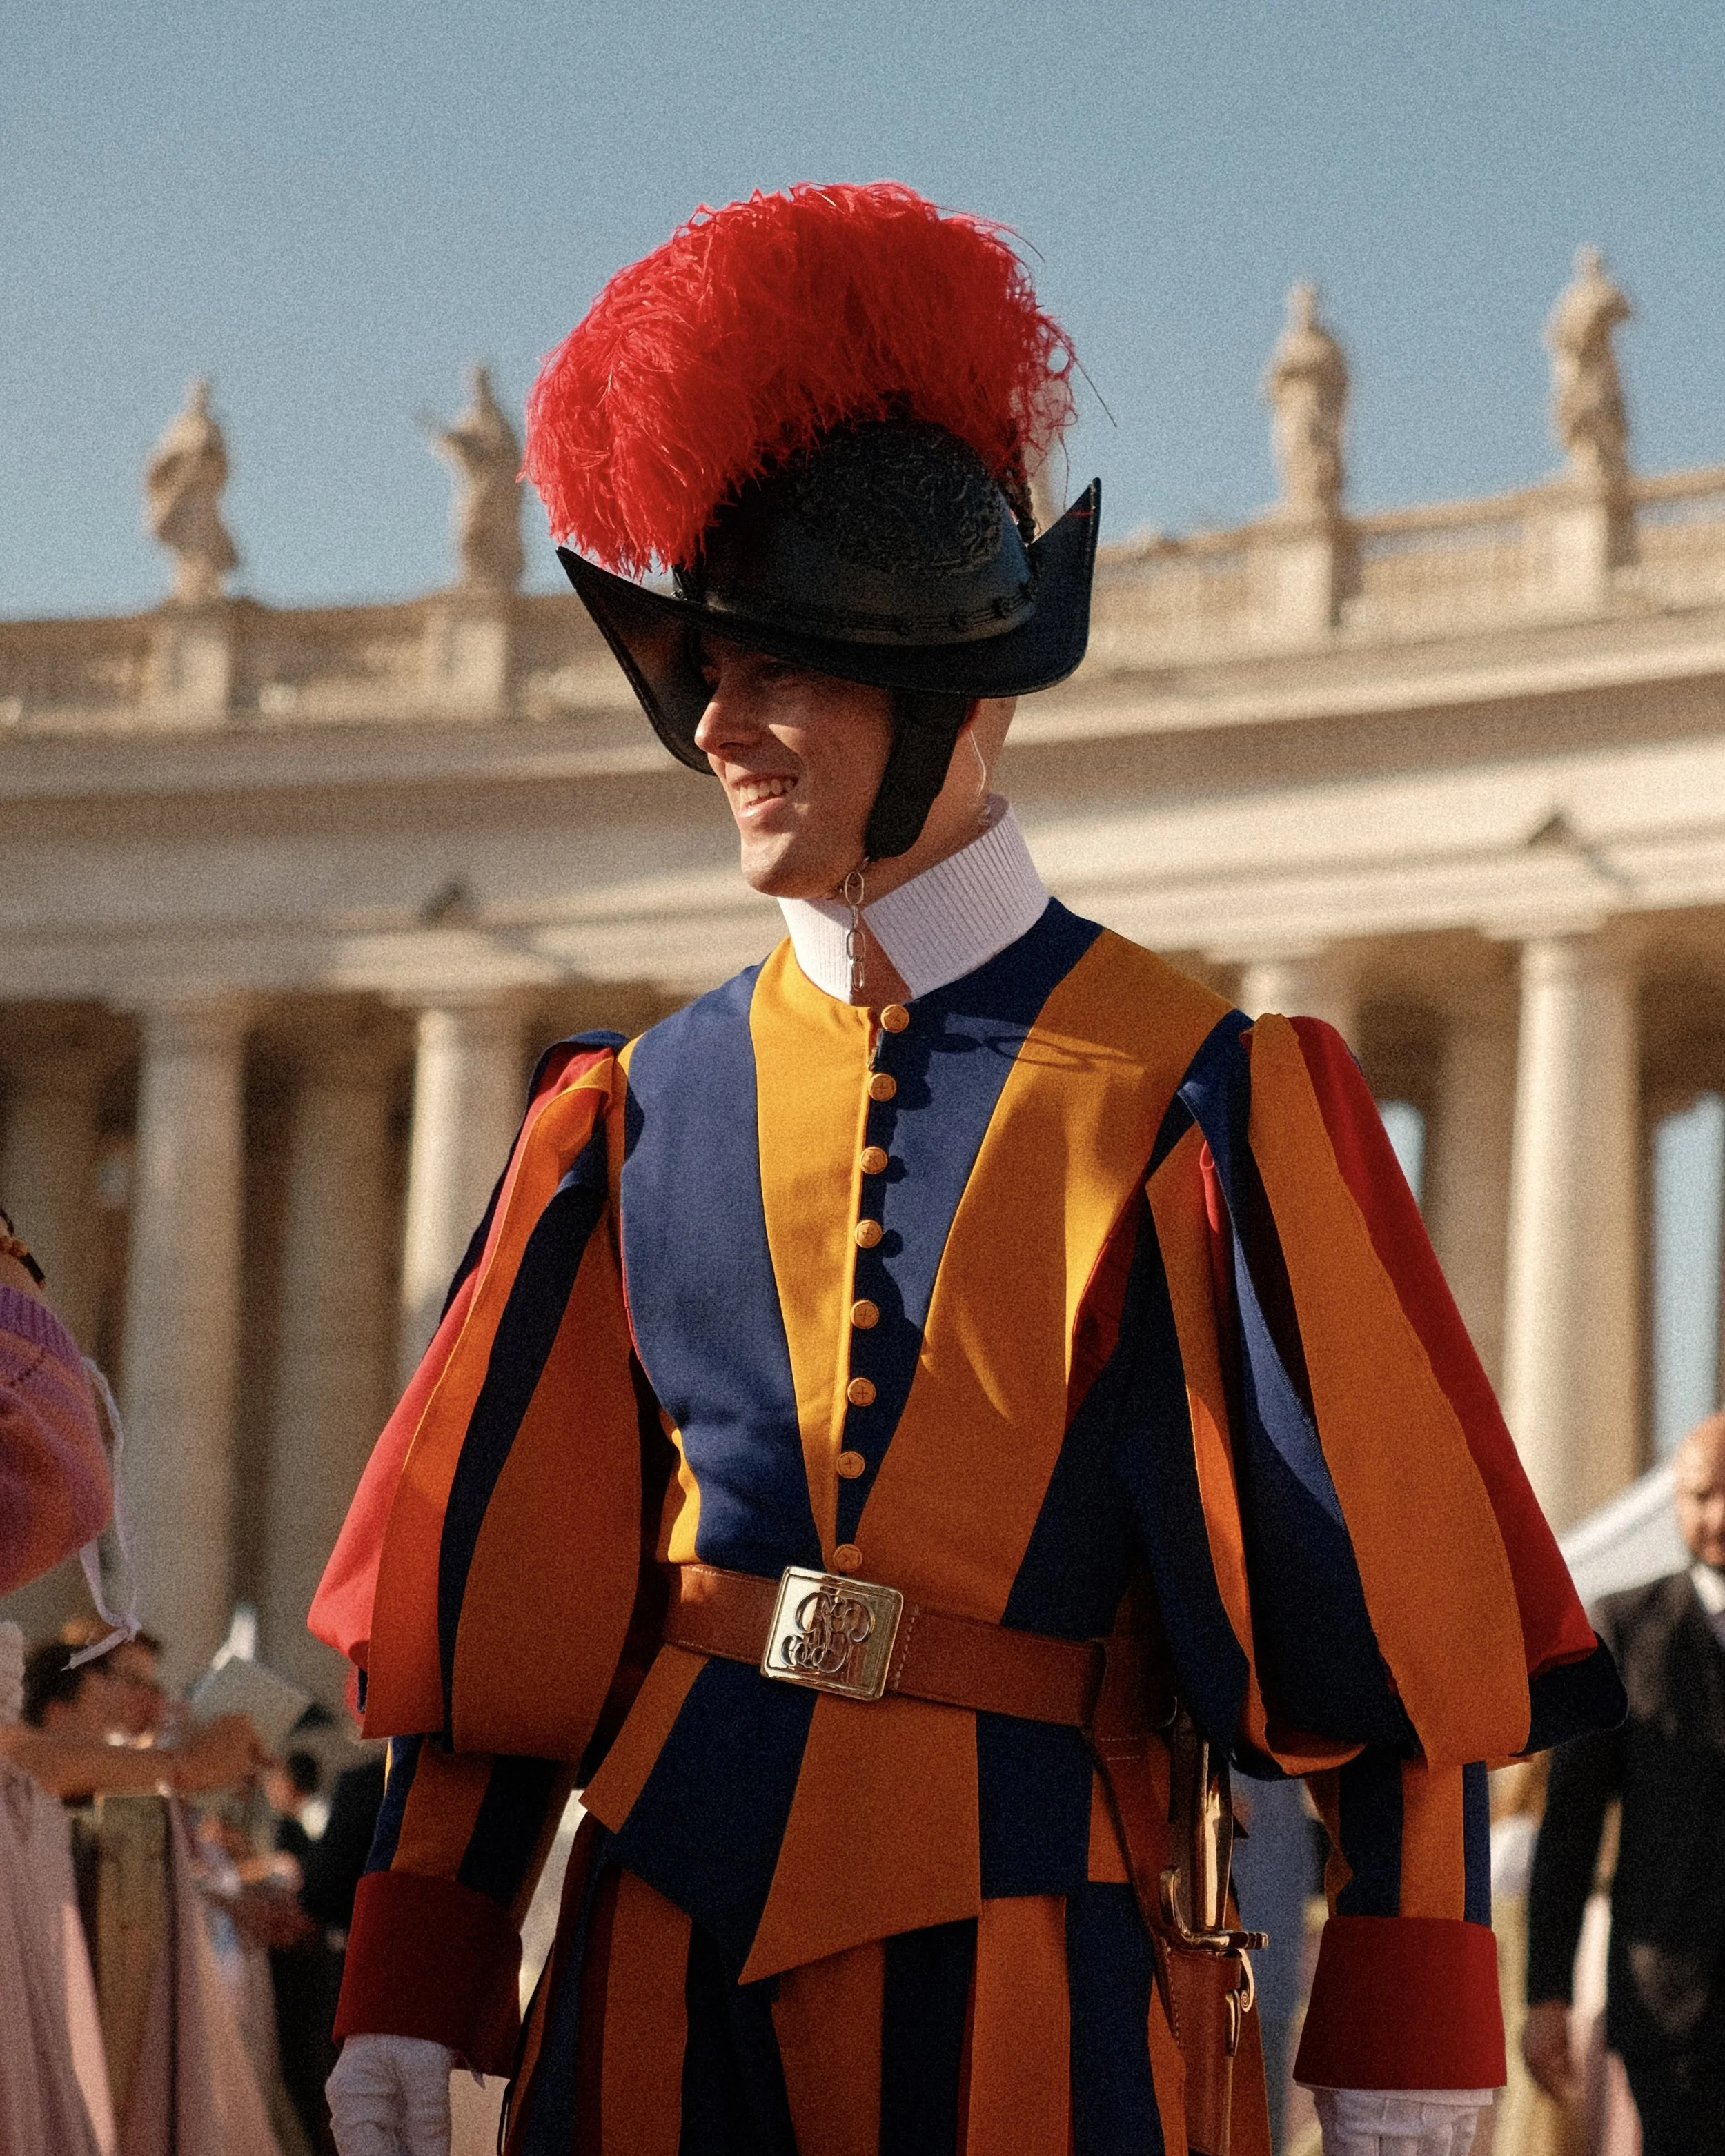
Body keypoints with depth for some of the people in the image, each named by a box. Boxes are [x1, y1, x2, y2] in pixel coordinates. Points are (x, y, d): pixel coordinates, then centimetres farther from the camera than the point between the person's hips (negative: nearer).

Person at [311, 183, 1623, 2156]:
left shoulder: (1193, 1096, -3)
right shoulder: (643, 1112, 8)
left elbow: (1383, 1592, -5)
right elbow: (494, 1594, 10)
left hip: (1030, 1951, -3)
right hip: (671, 1947, 3)